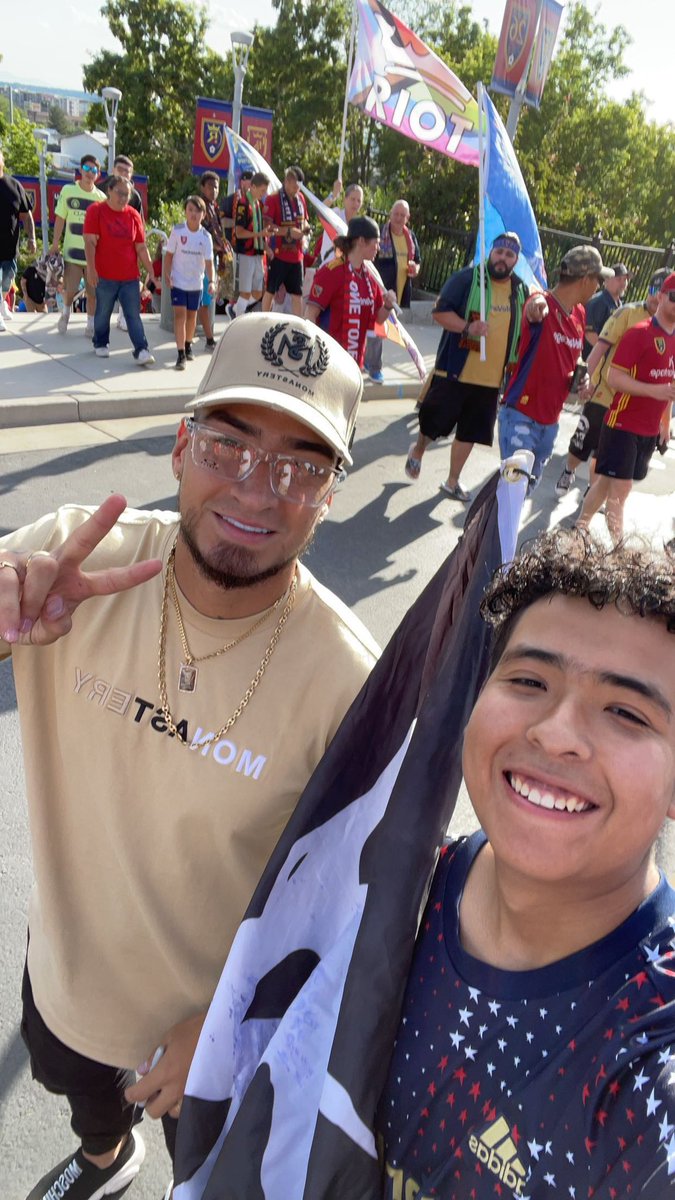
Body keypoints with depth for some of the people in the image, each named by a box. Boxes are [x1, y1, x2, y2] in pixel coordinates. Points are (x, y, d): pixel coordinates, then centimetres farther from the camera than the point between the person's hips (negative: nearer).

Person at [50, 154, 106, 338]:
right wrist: (55, 244, -1)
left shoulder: (101, 197, 3)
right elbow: (60, 219, 3)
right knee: (70, 290, -3)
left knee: (93, 293, 2)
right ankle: (66, 311, 26)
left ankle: (91, 324, 17)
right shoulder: (68, 190, 0)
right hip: (72, 251, -1)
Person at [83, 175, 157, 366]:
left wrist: (150, 271, 6)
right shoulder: (96, 211, -2)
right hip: (105, 275, -2)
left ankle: (141, 351, -6)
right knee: (103, 313, 10)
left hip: (130, 276, 3)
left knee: (134, 315, -2)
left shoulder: (133, 215, 9)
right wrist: (91, 268, -17)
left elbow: (141, 247, 10)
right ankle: (101, 344, 29)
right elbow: (90, 241, -9)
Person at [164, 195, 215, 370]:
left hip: (196, 282, 2)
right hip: (178, 281, -2)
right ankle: (181, 354, -12)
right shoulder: (177, 231, -9)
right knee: (180, 314, -10)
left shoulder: (205, 237, -5)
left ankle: (188, 345, 35)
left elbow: (209, 261, -7)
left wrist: (211, 281, -20)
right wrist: (167, 274, -12)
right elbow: (169, 254, -3)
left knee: (191, 315, 14)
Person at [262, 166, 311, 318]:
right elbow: (267, 226, -17)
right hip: (279, 254, -6)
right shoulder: (273, 199, -11)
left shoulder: (300, 198, 9)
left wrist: (306, 227, -1)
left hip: (297, 255, 6)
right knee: (270, 291, 5)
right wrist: (289, 231, -25)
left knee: (297, 293, 7)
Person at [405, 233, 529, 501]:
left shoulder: (521, 290, 10)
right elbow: (440, 311, -13)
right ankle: (418, 450, 37)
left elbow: (525, 328, 22)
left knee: (470, 432, 10)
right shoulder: (466, 278, -7)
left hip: (491, 378, 4)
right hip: (454, 370, -4)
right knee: (434, 421, 4)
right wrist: (467, 328, -27)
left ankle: (452, 481, 24)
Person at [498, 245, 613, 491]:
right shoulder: (545, 305, -16)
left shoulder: (579, 314, 8)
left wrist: (578, 377, 1)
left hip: (550, 419, 8)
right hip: (521, 415, -8)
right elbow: (534, 309, -41)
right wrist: (537, 304, -66)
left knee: (530, 483, 20)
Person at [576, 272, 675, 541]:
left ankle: (581, 527, 29)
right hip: (623, 424, -7)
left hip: (651, 429, 7)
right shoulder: (639, 333, -13)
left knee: (608, 481, 16)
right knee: (621, 487, -6)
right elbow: (614, 378, -18)